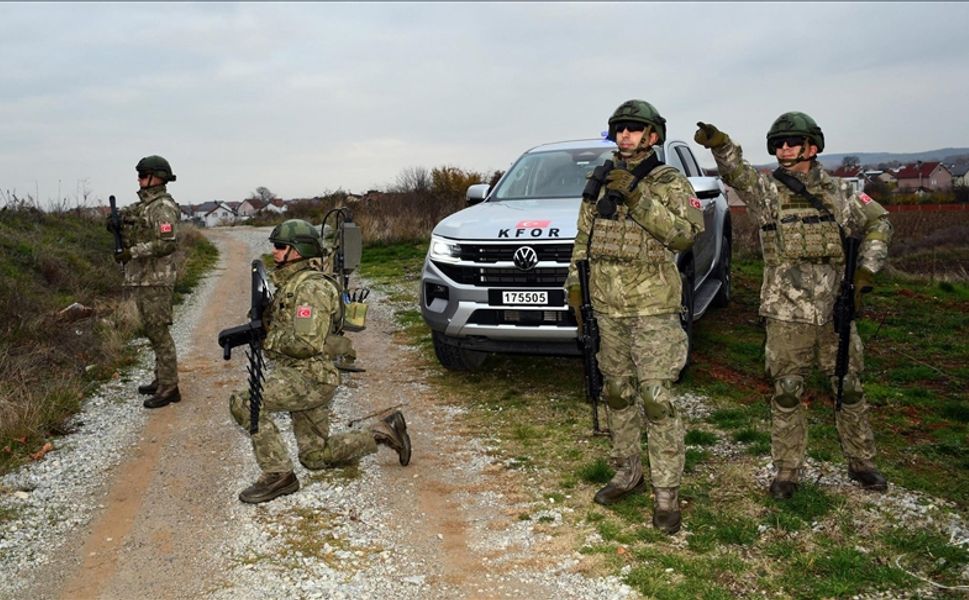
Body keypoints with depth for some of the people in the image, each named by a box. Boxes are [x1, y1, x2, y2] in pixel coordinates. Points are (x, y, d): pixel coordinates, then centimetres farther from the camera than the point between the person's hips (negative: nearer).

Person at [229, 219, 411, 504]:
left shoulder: (311, 287, -17)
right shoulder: (289, 283, 14)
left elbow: (306, 343, -25)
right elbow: (280, 326, 22)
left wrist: (268, 340, -12)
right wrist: (258, 325, 1)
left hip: (310, 378, -10)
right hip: (298, 376, 10)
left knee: (244, 403, -21)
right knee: (315, 456, 16)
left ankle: (277, 474, -12)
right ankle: (384, 431, 24)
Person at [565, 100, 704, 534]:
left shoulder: (669, 182, -3)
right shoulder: (600, 183, 13)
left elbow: (685, 235, -18)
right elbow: (583, 238, 18)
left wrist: (637, 197, -23)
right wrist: (575, 284, 9)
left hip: (653, 306, -5)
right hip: (607, 306, 6)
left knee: (656, 397, -7)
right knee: (617, 393, 14)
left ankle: (666, 493, 1)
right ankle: (627, 473, 29)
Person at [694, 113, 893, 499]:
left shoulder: (836, 192, 5)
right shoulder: (766, 190, -3)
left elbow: (877, 223, 16)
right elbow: (737, 172, -23)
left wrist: (865, 272, 4)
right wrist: (719, 144, -44)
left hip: (836, 310, 3)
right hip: (786, 314, -2)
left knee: (850, 389, 13)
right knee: (786, 394, 4)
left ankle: (861, 463, 31)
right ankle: (786, 473, 17)